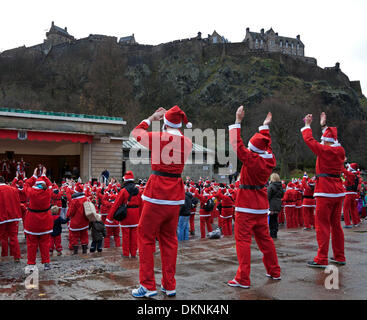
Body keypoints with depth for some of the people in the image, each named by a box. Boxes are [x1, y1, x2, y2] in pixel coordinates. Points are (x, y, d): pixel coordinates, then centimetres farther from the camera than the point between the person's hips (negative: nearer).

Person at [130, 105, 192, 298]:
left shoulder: (159, 137, -11)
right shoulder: (187, 143, 4)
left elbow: (136, 132, 8)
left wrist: (151, 118, 20)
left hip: (157, 194, -5)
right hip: (176, 195, 6)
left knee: (146, 238, 6)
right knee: (169, 239, 15)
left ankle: (148, 286, 8)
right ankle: (169, 285, 20)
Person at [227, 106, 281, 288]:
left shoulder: (250, 159, -18)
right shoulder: (270, 160, 1)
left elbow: (236, 143, -15)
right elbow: (266, 144, 20)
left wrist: (238, 121, -9)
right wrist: (265, 126, 31)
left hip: (246, 206, -7)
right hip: (262, 205, 7)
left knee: (242, 240, -4)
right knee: (264, 238, 18)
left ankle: (243, 279, -4)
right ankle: (274, 272, 28)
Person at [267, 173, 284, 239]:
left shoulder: (271, 186, -13)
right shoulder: (280, 186, 8)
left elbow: (268, 197, -15)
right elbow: (282, 195, 18)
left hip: (272, 206, -7)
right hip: (278, 205, 7)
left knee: (271, 220, 0)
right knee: (275, 219, 14)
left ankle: (272, 234, 1)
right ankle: (275, 234, 17)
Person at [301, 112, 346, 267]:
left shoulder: (324, 150, -13)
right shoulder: (340, 150, 6)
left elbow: (309, 140, -3)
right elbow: (333, 141, 27)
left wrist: (307, 125, 12)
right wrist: (324, 125, 35)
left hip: (325, 191, -7)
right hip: (339, 191, 7)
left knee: (322, 225, -4)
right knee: (336, 224, 15)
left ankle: (322, 259, -3)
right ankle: (340, 257, 23)